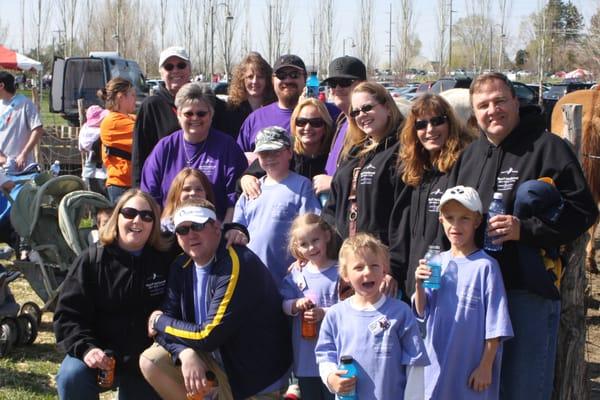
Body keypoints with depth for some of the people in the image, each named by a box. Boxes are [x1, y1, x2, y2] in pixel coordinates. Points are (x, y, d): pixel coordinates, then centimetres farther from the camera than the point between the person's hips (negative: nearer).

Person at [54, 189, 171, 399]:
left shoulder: (163, 262, -1)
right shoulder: (91, 260, -5)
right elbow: (68, 313, -8)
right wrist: (86, 348, -23)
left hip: (144, 363, 2)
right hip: (99, 354, -2)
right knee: (72, 377, -30)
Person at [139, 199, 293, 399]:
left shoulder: (238, 264, -25)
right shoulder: (181, 267, 0)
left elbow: (208, 336, -25)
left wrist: (159, 321, -10)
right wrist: (186, 353, -24)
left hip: (256, 375, -7)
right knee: (151, 361, -7)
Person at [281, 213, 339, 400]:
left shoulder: (339, 272, -8)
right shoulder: (296, 273, 6)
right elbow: (284, 305, 7)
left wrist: (324, 313, -23)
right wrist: (296, 305, -13)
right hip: (304, 355, 5)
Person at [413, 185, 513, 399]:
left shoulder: (485, 265, -10)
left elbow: (495, 325, -8)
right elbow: (422, 313, 6)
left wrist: (486, 365, -9)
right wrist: (419, 285, -11)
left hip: (472, 368, -4)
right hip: (438, 364, 4)